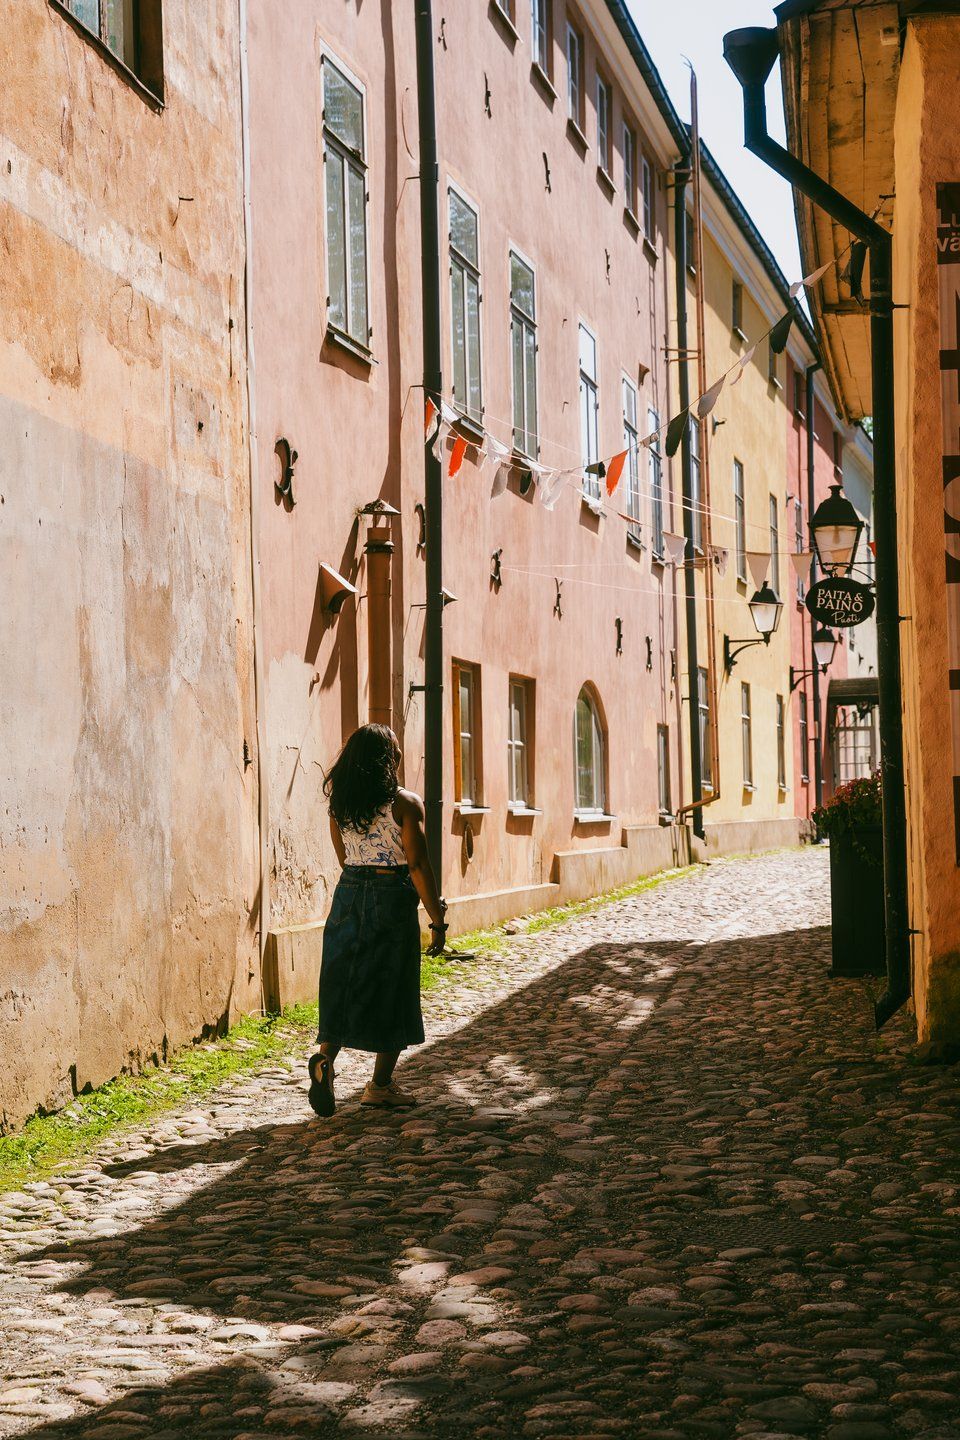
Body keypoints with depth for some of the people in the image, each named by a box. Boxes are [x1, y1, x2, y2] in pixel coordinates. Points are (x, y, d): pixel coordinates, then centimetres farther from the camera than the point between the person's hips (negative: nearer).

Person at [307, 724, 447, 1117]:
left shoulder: (339, 803, 4)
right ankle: (380, 1085, 12)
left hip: (349, 893, 5)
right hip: (392, 898, -4)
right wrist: (437, 921, -9)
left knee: (342, 985, 9)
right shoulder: (405, 804, -12)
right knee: (391, 991, 6)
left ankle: (325, 1057, -15)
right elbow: (418, 866, -14)